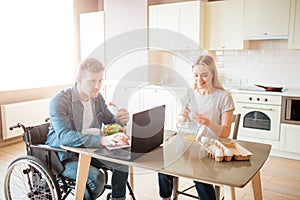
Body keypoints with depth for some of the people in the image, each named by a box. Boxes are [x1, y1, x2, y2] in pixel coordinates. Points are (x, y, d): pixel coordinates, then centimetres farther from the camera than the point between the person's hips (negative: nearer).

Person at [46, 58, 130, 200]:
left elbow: (110, 121, 11)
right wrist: (102, 140, -49)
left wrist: (120, 120, -16)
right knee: (96, 177, -29)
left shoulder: (97, 97, 1)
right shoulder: (59, 101, -21)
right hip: (64, 156, -6)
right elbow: (65, 136, -35)